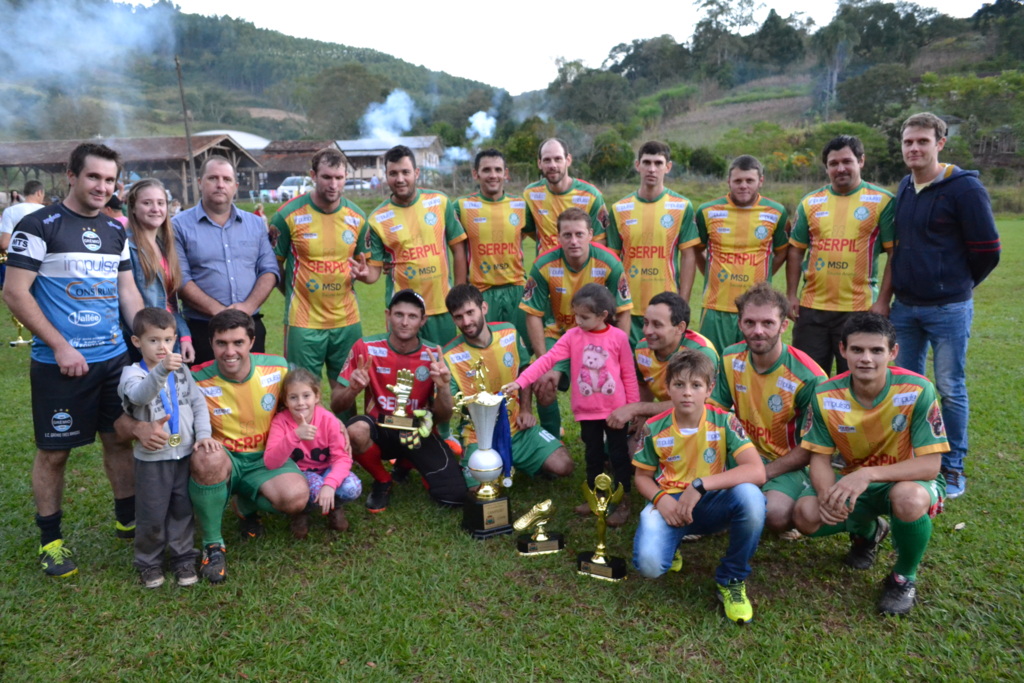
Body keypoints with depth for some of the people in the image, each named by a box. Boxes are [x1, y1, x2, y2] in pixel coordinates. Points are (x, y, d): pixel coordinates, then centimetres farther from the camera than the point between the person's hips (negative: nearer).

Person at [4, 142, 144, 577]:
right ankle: (50, 539, 22)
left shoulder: (115, 231, 10)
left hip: (114, 357, 5)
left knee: (120, 439, 13)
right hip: (59, 363, -5)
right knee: (53, 451, 6)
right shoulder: (38, 226, -8)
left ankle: (128, 519, 29)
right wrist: (60, 347, -14)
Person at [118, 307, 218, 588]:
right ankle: (148, 562, 27)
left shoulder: (181, 370, 6)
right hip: (152, 459, -3)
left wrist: (204, 433, -8)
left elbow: (198, 402, 6)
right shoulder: (133, 373, -9)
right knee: (152, 515, 7)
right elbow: (139, 395, -32)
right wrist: (161, 370, -49)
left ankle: (183, 557, 28)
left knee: (183, 510, 13)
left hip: (185, 454, 4)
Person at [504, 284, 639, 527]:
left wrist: (634, 407, -1)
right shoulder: (572, 336, -5)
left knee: (618, 454, 8)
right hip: (587, 411, 3)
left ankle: (624, 502, 22)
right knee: (593, 455, 16)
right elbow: (547, 359, -12)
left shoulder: (618, 337, -10)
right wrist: (520, 381, -21)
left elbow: (629, 375, -3)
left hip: (615, 409, -2)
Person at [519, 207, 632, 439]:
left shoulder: (609, 263, -19)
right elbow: (533, 315, -12)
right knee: (544, 386, -19)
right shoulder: (544, 265, -18)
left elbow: (622, 313, -11)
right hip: (558, 334, 0)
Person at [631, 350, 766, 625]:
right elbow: (642, 477, 6)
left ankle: (731, 580, -9)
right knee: (648, 564, -29)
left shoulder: (725, 422, -12)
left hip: (712, 504, 0)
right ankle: (674, 539, 14)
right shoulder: (654, 428, -6)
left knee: (750, 496, -35)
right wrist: (660, 498, -17)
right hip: (669, 504, 0)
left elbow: (757, 471, -24)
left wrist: (700, 484, -31)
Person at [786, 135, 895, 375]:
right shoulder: (810, 202, 8)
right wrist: (791, 295, 5)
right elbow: (796, 251, 11)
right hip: (812, 307, 3)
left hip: (860, 310, -3)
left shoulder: (882, 201, -1)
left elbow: (895, 254, -3)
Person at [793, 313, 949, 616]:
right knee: (807, 515, -24)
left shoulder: (917, 391, -25)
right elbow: (820, 458, -10)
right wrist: (827, 494, -33)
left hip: (909, 480, -3)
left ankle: (904, 576, -5)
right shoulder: (826, 396, -16)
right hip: (854, 480, 3)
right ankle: (867, 530, 14)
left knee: (909, 498, -39)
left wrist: (868, 474, -40)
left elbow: (930, 465, -25)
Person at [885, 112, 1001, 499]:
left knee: (950, 390, 3)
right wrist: (890, 296, 14)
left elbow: (987, 251, -8)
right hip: (905, 307, 6)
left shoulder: (965, 188, -11)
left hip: (948, 309, -6)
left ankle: (953, 468, 16)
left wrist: (956, 285, 5)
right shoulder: (905, 188, 9)